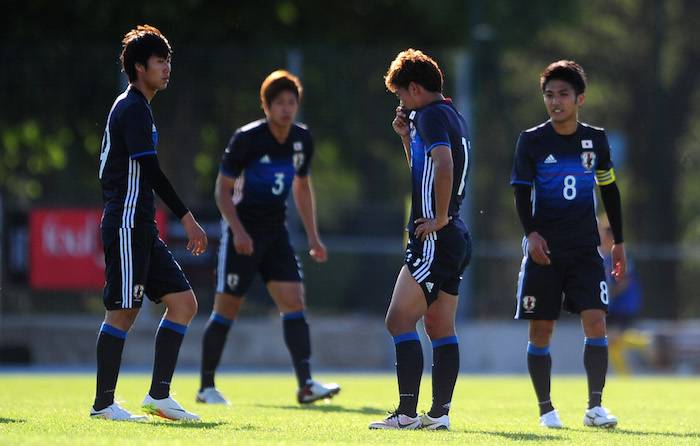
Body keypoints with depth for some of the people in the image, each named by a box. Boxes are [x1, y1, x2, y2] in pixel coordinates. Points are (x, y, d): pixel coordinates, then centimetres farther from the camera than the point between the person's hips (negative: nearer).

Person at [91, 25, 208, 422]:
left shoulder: (130, 107, 19)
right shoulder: (134, 109, -12)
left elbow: (107, 173, 24)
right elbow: (151, 170, -19)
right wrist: (187, 218, -19)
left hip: (143, 230, 10)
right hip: (127, 226, -10)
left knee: (184, 302, 5)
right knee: (123, 312, -7)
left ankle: (159, 395, 4)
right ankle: (104, 403, -2)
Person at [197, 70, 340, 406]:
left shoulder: (302, 139, 3)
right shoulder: (246, 138, -14)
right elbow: (222, 188, -10)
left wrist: (313, 237, 13)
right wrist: (238, 230, -22)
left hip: (276, 233, 5)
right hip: (242, 233, -5)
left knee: (294, 301, -9)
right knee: (227, 309, -1)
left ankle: (306, 384, -16)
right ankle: (206, 387, 12)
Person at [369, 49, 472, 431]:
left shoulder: (431, 115, -12)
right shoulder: (452, 116, 20)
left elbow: (444, 167, -29)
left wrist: (440, 219, -22)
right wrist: (406, 137, 20)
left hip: (435, 239, -10)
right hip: (455, 241, 10)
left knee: (399, 320, -10)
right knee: (440, 328, 11)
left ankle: (407, 413, -14)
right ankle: (440, 412, 11)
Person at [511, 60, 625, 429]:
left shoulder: (595, 139, 8)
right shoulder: (531, 141, 0)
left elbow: (609, 190, 18)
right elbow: (521, 192, -3)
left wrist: (618, 241, 18)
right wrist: (532, 233, -19)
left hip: (585, 247, 1)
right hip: (543, 249, -1)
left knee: (595, 321, -12)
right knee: (541, 329, 0)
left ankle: (595, 407, -9)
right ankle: (546, 409, 11)